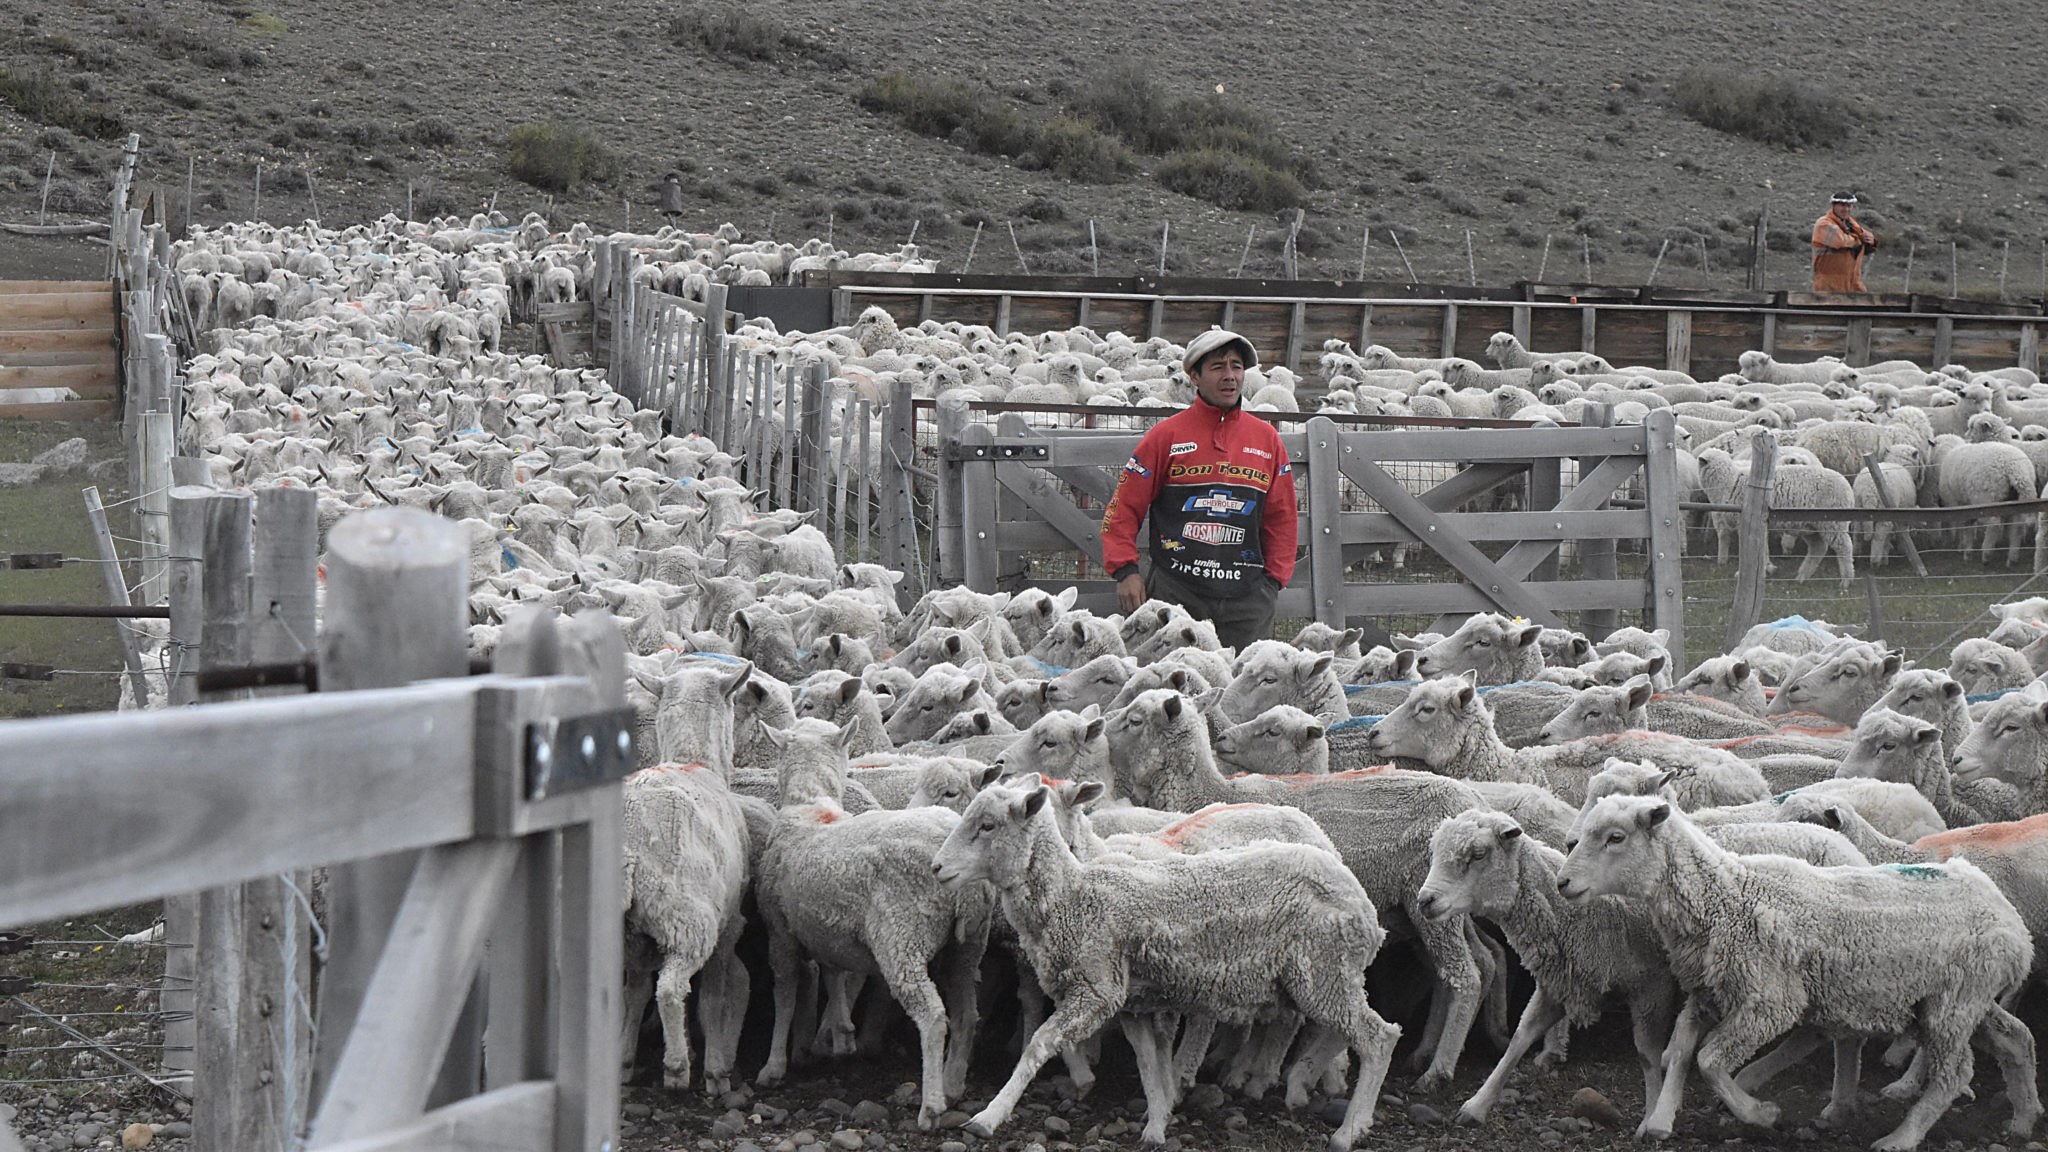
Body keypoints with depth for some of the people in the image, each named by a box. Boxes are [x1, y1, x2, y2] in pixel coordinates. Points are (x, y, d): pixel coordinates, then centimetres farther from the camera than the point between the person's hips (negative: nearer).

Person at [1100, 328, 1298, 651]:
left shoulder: (1267, 439, 13)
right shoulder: (1166, 435, 3)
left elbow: (1280, 516, 18)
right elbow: (1124, 507, 4)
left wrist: (1273, 578, 9)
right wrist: (1125, 570, -7)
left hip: (1246, 599, 3)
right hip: (1176, 593, -2)